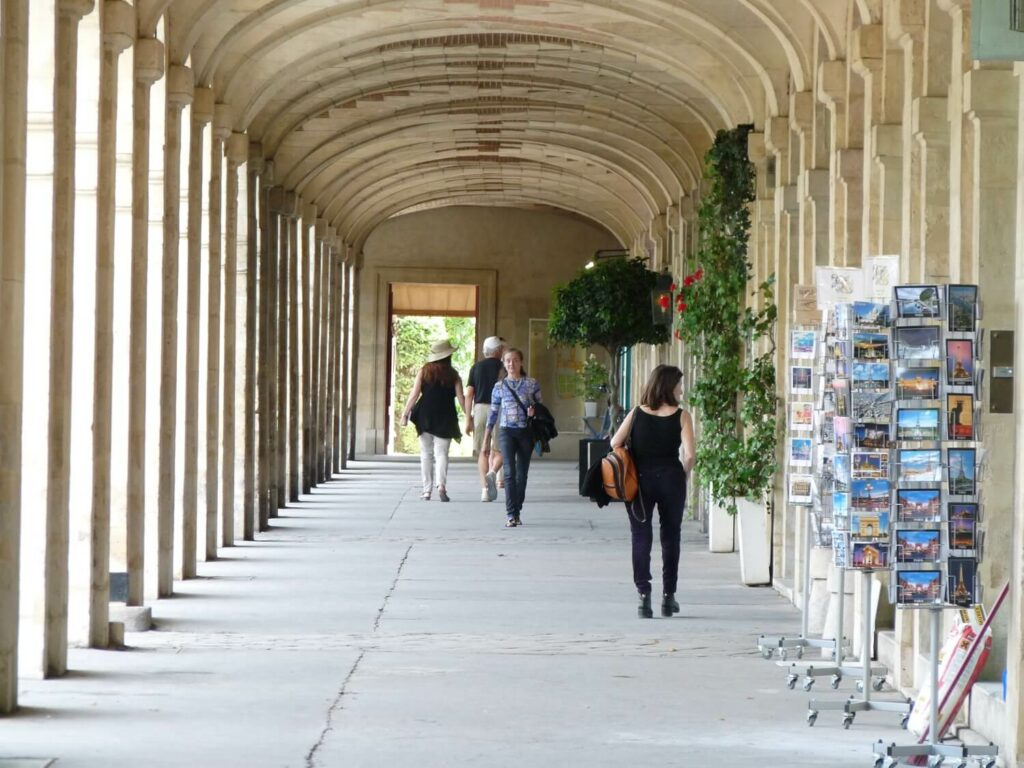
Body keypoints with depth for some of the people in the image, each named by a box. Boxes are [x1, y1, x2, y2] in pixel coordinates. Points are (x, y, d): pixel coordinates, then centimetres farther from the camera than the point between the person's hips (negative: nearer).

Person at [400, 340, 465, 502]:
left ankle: (427, 490, 7)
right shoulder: (453, 375, 0)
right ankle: (441, 484, -20)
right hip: (445, 418, -1)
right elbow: (461, 398, -1)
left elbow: (414, 395, -2)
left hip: (425, 416, 1)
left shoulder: (424, 371, 1)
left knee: (426, 454, 9)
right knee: (441, 453, 1)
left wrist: (405, 414, 2)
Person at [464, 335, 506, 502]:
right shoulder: (502, 367, -1)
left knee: (483, 451, 8)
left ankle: (485, 489, 3)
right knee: (499, 451, 3)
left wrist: (468, 419, 6)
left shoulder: (476, 367, 9)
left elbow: (469, 394, 5)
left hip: (479, 409, 3)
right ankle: (492, 473, -26)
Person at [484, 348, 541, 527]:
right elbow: (493, 413, 10)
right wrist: (485, 440, 9)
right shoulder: (499, 387, 5)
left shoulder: (532, 384, 3)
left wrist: (534, 412, -13)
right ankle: (511, 514, -17)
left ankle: (517, 511, 20)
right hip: (507, 432, -1)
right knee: (509, 472, -13)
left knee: (522, 473, 7)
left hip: (526, 432, 1)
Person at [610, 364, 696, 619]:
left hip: (639, 480, 1)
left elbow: (614, 444, -2)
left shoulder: (637, 413, 1)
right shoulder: (681, 416, -6)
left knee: (641, 537, 5)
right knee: (670, 537, 13)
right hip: (670, 478, -1)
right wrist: (682, 474, 5)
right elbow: (690, 454, -14)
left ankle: (644, 595, -5)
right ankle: (668, 596, 18)